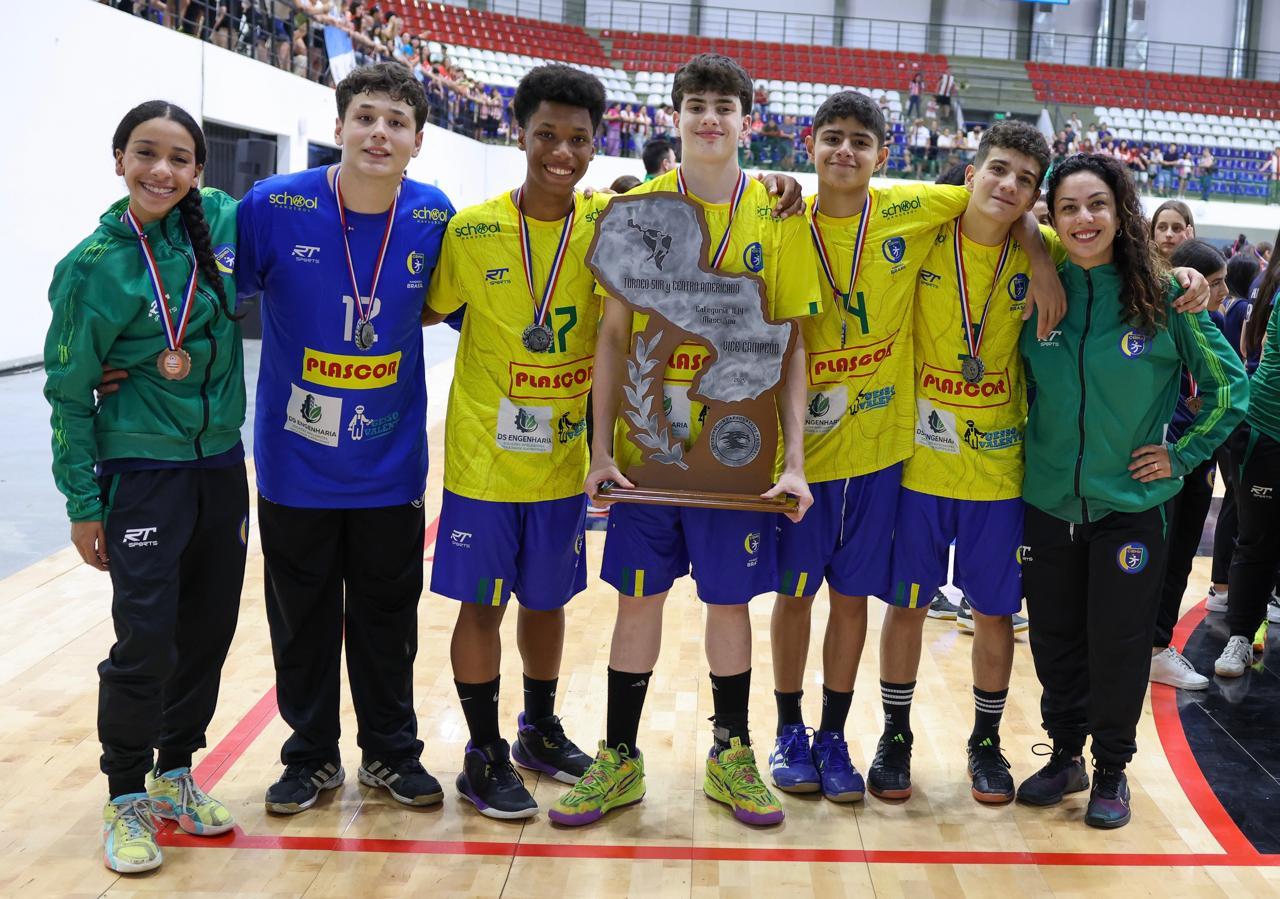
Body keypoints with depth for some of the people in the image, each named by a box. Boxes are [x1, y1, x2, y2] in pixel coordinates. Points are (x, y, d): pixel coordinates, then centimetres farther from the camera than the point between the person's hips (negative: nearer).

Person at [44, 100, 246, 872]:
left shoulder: (221, 222, -2)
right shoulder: (95, 265, -11)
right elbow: (70, 391, -6)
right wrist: (83, 503, -6)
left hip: (222, 465, 5)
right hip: (142, 474, -4)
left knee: (210, 631, 11)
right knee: (147, 641, -6)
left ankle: (176, 774, 29)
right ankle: (126, 798, 14)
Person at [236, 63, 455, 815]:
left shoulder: (434, 218, -6)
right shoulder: (274, 207, -13)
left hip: (391, 466, 1)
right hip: (296, 464, -1)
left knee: (388, 616, 13)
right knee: (302, 618, 13)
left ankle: (391, 752, 32)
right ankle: (313, 756, 31)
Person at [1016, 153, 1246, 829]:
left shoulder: (1161, 297, -8)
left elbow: (1230, 384, 0)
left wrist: (1183, 452, -4)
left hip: (1129, 504, -2)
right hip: (1047, 502, 3)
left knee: (1117, 642, 5)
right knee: (1054, 638, 11)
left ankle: (1111, 769, 24)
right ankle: (1065, 754, 30)